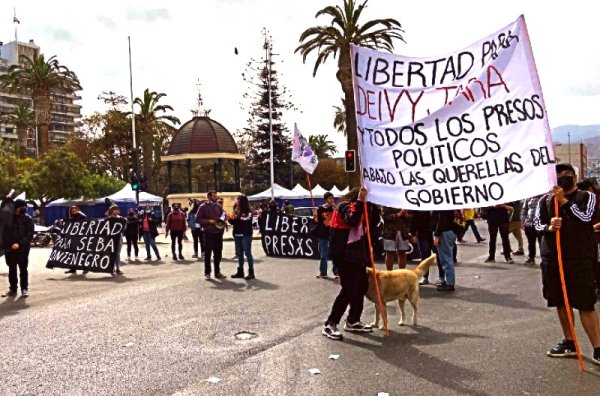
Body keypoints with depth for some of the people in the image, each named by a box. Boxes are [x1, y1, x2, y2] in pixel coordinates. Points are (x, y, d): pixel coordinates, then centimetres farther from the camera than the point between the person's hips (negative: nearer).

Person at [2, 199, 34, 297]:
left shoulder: (27, 219, -3)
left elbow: (30, 234, -9)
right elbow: (4, 233, 8)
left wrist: (19, 244, -19)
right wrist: (5, 245, -1)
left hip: (23, 248, -3)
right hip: (9, 248, 3)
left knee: (23, 269, 3)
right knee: (12, 269, 10)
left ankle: (24, 289, 11)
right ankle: (13, 288, 20)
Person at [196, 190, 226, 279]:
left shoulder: (218, 206, 9)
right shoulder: (203, 207, -4)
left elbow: (223, 215, 16)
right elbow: (197, 219, -7)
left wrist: (222, 221, -6)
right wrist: (209, 221, -16)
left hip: (218, 232, 4)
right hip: (208, 233, -4)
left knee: (218, 253, 9)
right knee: (208, 253, 4)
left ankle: (217, 272, 18)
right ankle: (207, 273, 12)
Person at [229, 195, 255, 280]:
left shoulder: (248, 211, -7)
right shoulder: (236, 211, 11)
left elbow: (246, 220, -21)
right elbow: (234, 222, 15)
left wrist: (237, 218, -28)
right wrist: (230, 219, -4)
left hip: (246, 235, -7)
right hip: (237, 235, 7)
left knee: (247, 253, -4)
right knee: (239, 253, 12)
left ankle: (251, 272, 0)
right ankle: (240, 271, 20)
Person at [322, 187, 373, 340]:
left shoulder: (352, 207, 21)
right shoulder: (346, 206, -11)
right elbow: (352, 221, -33)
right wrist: (360, 201, -32)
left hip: (354, 254, 11)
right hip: (345, 255, -11)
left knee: (362, 286, 13)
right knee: (348, 290, -12)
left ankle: (352, 322, 23)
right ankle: (329, 325, -6)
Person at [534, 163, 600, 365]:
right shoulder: (545, 199, 9)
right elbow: (537, 223, 5)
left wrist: (564, 200, -14)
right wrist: (549, 227, -15)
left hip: (579, 257, -4)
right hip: (552, 257, 4)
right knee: (560, 301, 11)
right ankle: (569, 343, 25)